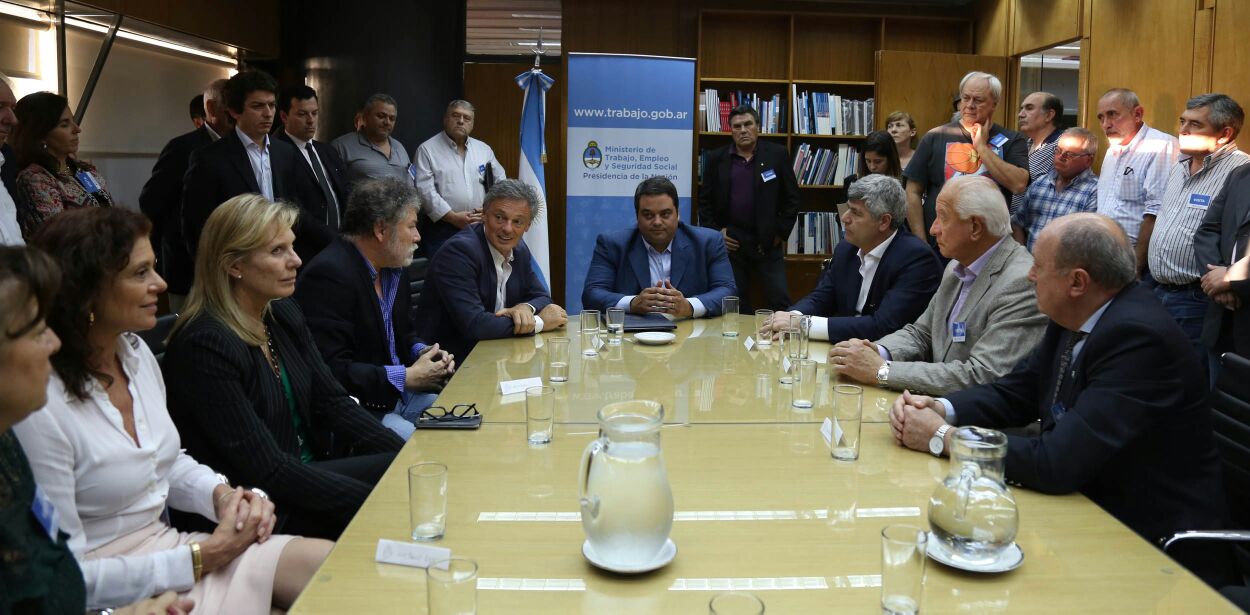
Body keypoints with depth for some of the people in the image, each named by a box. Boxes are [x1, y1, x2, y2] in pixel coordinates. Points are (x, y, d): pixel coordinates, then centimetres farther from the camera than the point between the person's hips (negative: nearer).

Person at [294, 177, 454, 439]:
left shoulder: (394, 267, 9)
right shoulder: (328, 275, -19)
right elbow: (333, 371, -24)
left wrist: (423, 353, -1)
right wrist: (408, 376, -18)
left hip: (397, 394, 9)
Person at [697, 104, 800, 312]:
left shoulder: (777, 155, 1)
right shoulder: (716, 158, 4)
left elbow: (792, 197, 5)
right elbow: (705, 200, 9)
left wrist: (781, 232, 0)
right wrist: (715, 232, -1)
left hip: (768, 242, -1)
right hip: (730, 242, 1)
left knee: (779, 302, -1)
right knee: (736, 305, 6)